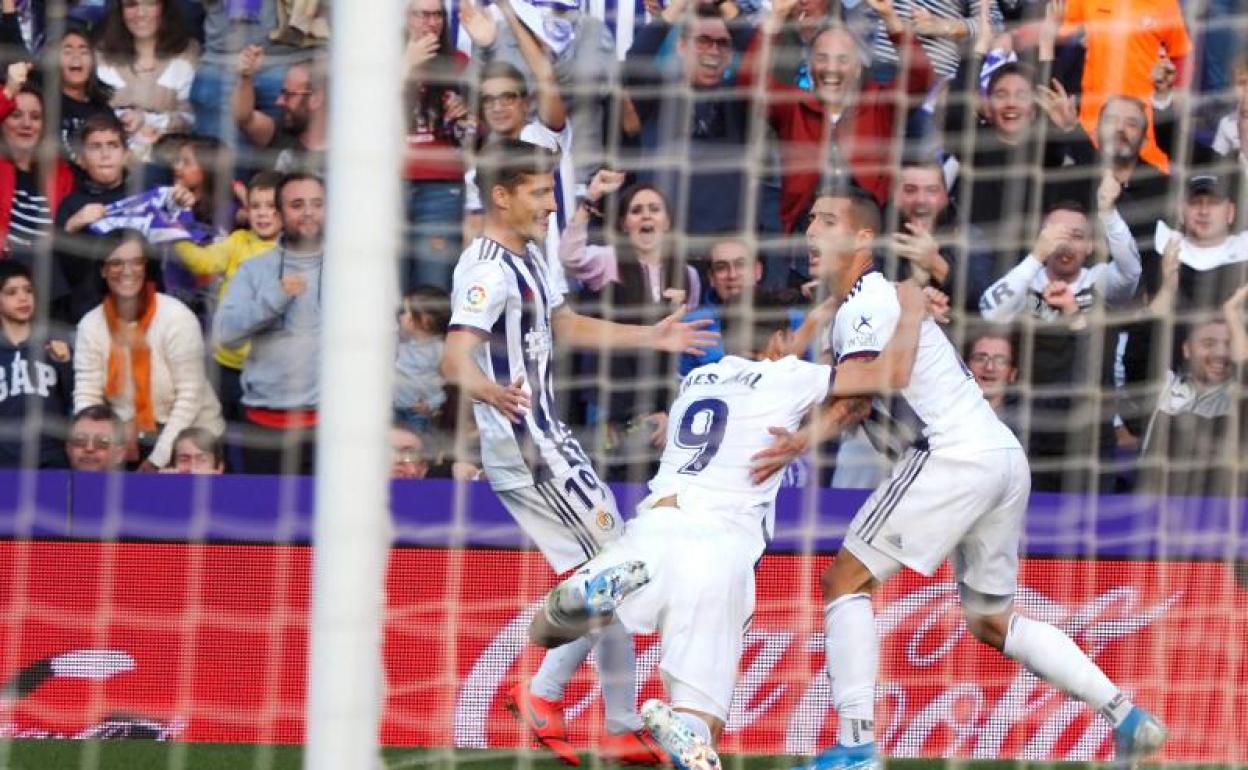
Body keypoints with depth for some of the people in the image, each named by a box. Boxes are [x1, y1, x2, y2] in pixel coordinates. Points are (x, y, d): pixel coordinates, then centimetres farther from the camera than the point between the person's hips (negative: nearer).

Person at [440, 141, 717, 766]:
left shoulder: (527, 256, 12)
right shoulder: (489, 269, -19)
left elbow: (563, 326, 29)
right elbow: (455, 357, -34)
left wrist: (649, 337, 30)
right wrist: (488, 391, -55)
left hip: (545, 439, 10)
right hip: (527, 445, -10)